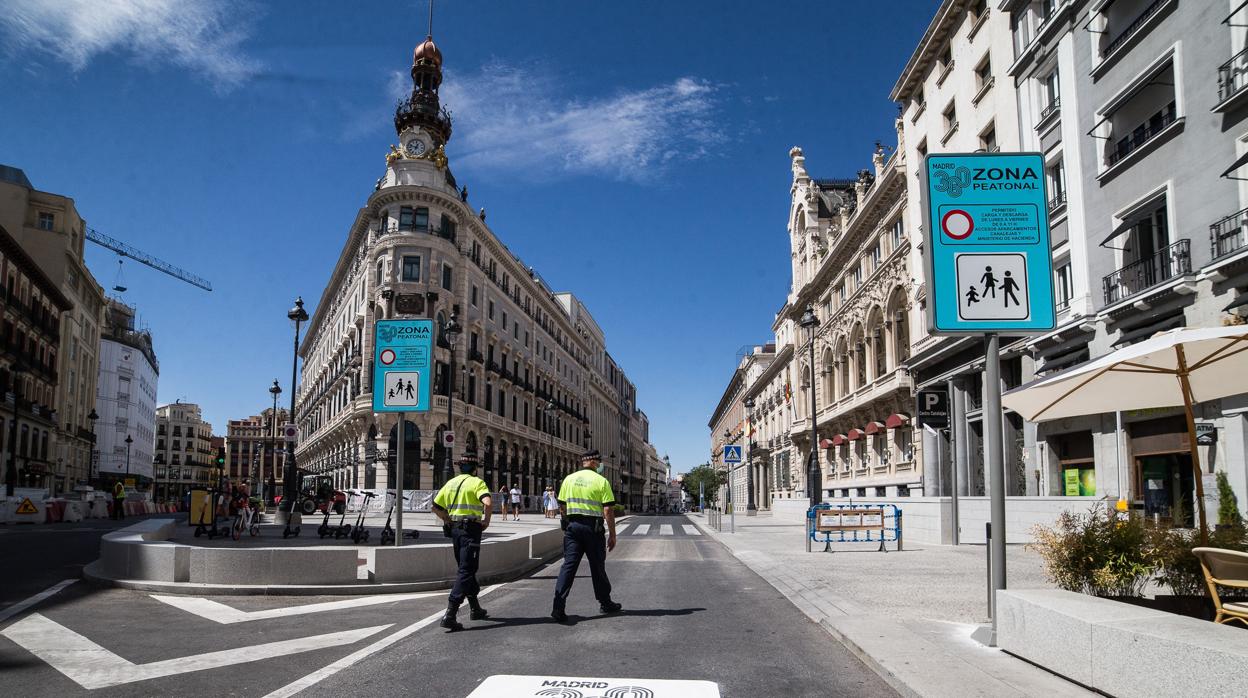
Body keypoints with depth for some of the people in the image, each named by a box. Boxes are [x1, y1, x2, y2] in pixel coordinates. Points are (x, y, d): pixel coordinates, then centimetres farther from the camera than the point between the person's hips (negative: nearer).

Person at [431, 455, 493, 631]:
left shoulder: (450, 483, 14)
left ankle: (475, 609, 29)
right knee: (466, 571, -7)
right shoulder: (477, 482, -5)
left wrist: (449, 521, 16)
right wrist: (486, 520, -9)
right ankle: (450, 614, -17)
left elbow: (436, 507, 13)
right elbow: (487, 502, -23)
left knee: (466, 568, 19)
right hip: (471, 529, -7)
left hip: (454, 529, 7)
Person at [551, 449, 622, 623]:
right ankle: (605, 603, 26)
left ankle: (558, 607, -10)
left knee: (569, 564, 1)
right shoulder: (601, 481, -5)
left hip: (572, 525, 3)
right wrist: (612, 535, -3)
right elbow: (608, 510, -9)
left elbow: (562, 506, 10)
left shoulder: (569, 479, 7)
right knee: (597, 566, 11)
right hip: (593, 527, -3)